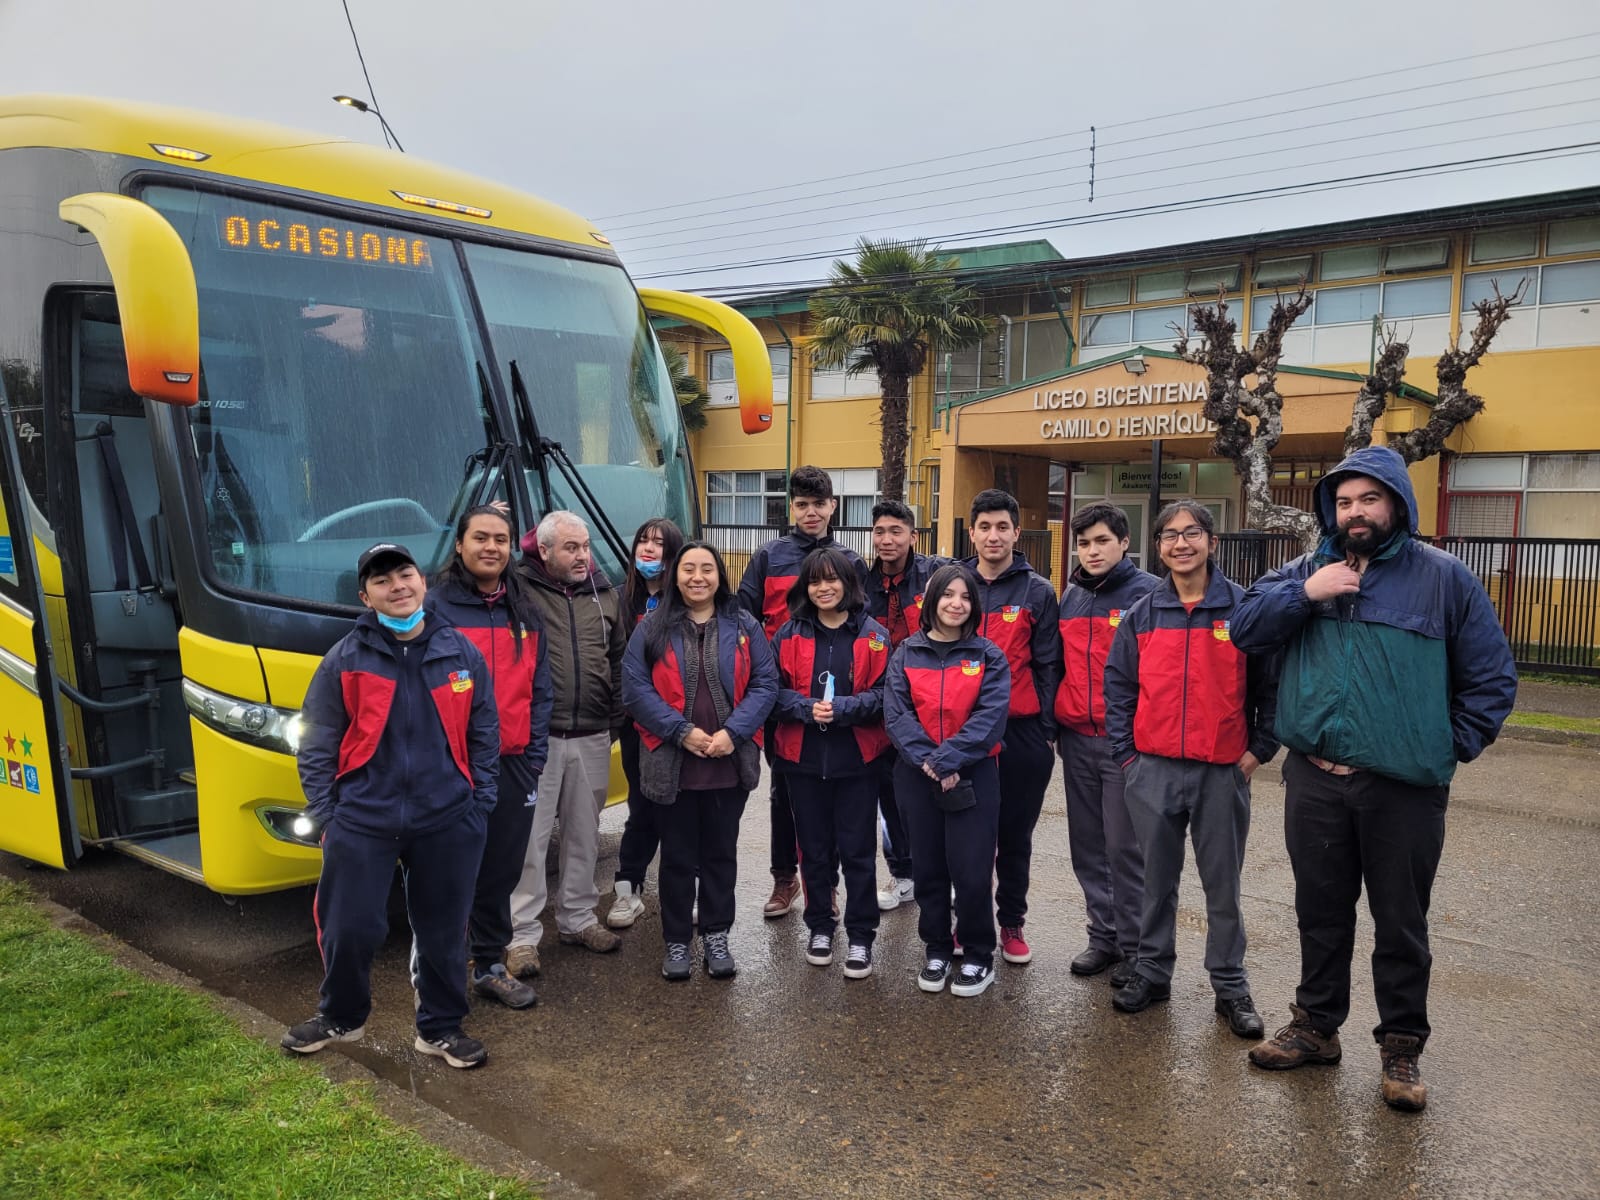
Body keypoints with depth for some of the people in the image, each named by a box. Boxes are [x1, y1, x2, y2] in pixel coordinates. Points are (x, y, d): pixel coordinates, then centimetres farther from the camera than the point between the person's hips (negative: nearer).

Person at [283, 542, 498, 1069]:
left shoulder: (461, 652, 2)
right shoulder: (345, 659, -3)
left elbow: (484, 733, 7)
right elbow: (316, 743, 2)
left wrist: (480, 803, 2)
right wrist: (325, 817, -2)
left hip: (447, 821, 1)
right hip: (363, 821, -1)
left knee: (443, 931, 11)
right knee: (350, 928, 5)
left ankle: (440, 1029, 31)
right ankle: (341, 1017, 34)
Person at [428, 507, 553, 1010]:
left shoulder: (526, 614, 11)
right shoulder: (435, 607, -5)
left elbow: (539, 691, 12)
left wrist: (535, 756, 5)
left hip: (512, 765, 5)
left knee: (502, 871, 14)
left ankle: (490, 965, 29)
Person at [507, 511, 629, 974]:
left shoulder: (605, 595, 10)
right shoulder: (519, 590, -7)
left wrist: (615, 719, 12)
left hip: (592, 739, 5)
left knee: (584, 834, 15)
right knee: (530, 838, -1)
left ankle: (578, 918, 30)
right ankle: (522, 936, 9)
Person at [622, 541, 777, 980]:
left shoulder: (744, 627, 3)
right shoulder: (653, 628, -1)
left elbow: (765, 684, -1)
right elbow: (635, 687, -7)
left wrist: (732, 732, -14)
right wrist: (681, 731, -16)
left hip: (730, 763, 1)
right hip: (672, 763, -1)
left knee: (721, 852, 14)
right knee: (678, 856, 10)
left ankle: (716, 935, 28)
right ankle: (676, 941, 24)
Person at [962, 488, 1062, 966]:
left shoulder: (1038, 592, -1)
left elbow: (1047, 666, -1)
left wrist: (1047, 731, -4)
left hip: (1022, 731, -2)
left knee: (1015, 834, 9)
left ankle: (1012, 922, 23)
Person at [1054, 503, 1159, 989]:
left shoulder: (1147, 593, -6)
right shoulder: (1069, 597, 12)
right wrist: (1054, 724, 14)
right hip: (1077, 740, 6)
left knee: (1124, 846, -1)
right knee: (1087, 844, 12)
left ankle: (1133, 946, 13)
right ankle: (1103, 935, 25)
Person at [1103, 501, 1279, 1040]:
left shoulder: (1245, 607, -3)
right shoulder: (1142, 614, 4)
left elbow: (1270, 684, 2)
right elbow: (1118, 686, 8)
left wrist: (1259, 749, -2)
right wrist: (1125, 753, 3)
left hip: (1223, 772, -2)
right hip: (1153, 769, 2)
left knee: (1223, 881, 9)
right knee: (1157, 877, 12)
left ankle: (1230, 984, 22)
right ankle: (1152, 970, 26)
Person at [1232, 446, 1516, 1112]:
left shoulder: (1443, 577, -2)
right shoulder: (1308, 570, 7)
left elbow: (1492, 679, 2)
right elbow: (1244, 627, -2)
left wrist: (1451, 746, -3)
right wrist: (1305, 594, -14)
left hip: (1404, 790, -3)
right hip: (1314, 782, 3)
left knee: (1401, 926, 10)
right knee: (1320, 913, 16)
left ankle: (1402, 1047, 27)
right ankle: (1316, 1025, 33)